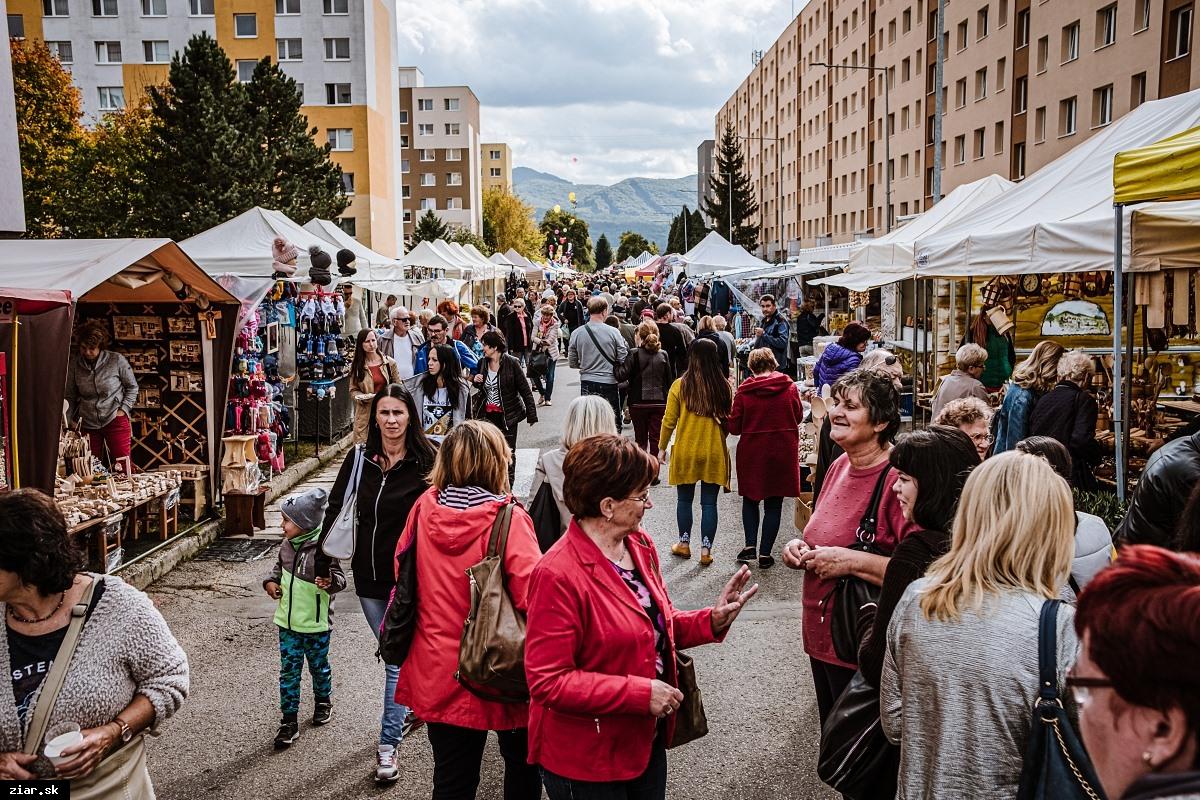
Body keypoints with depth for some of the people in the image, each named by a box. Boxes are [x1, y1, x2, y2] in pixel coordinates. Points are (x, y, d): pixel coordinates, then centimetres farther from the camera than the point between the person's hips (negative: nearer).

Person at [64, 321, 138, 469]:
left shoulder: (117, 360, -9)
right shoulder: (75, 364, -1)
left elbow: (132, 387, 4)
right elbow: (70, 396, 8)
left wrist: (124, 409, -7)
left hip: (115, 420, -3)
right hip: (87, 423, 3)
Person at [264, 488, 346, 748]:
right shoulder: (287, 546, 0)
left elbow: (339, 577, -19)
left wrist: (330, 582, -40)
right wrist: (271, 581, 0)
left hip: (316, 624, -5)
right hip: (288, 622, 5)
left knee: (319, 666, 16)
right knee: (289, 672, 6)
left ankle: (323, 701, 43)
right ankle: (289, 721, 14)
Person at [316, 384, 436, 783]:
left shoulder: (425, 462, -11)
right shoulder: (359, 459, 1)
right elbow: (335, 510, 8)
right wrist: (322, 564, 9)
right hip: (368, 576, 5)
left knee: (398, 659, -1)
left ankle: (388, 744, 7)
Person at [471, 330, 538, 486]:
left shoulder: (511, 363, -11)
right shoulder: (482, 363, 5)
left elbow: (525, 390, -9)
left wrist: (532, 415, -11)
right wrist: (476, 381, -2)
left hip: (507, 415, -4)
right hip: (487, 415, 4)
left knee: (508, 452, 5)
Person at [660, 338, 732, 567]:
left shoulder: (680, 385, -10)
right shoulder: (724, 386, -8)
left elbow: (669, 421, -5)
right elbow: (730, 421, 0)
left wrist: (662, 447, 8)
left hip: (685, 452, 0)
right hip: (714, 453, 0)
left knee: (684, 499, 16)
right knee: (709, 503, 8)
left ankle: (684, 544, 27)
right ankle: (706, 551, 11)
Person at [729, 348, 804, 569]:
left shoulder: (744, 391, -11)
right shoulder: (789, 387, -6)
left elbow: (734, 427, -7)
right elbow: (799, 417, 6)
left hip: (752, 452, -1)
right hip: (783, 453, 1)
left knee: (750, 499, 18)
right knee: (774, 504, 9)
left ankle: (750, 545, 6)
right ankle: (765, 553, 10)